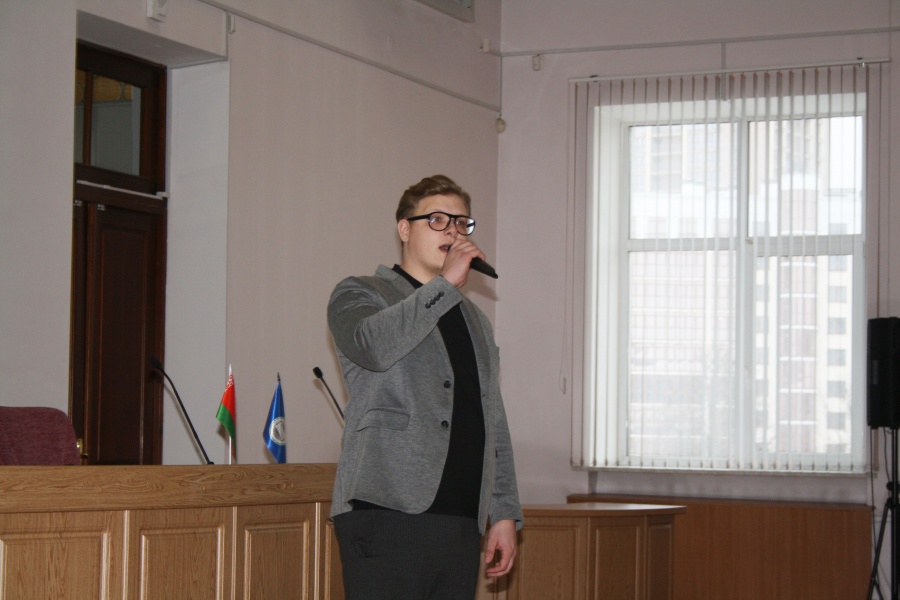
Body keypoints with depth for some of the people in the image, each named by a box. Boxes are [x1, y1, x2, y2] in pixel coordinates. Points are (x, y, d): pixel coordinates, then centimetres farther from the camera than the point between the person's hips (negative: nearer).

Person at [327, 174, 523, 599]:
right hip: (387, 514, -6)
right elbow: (375, 345, -19)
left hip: (462, 522, 6)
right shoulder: (358, 295, 7)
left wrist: (504, 513, 16)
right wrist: (446, 284, -14)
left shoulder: (474, 320, 25)